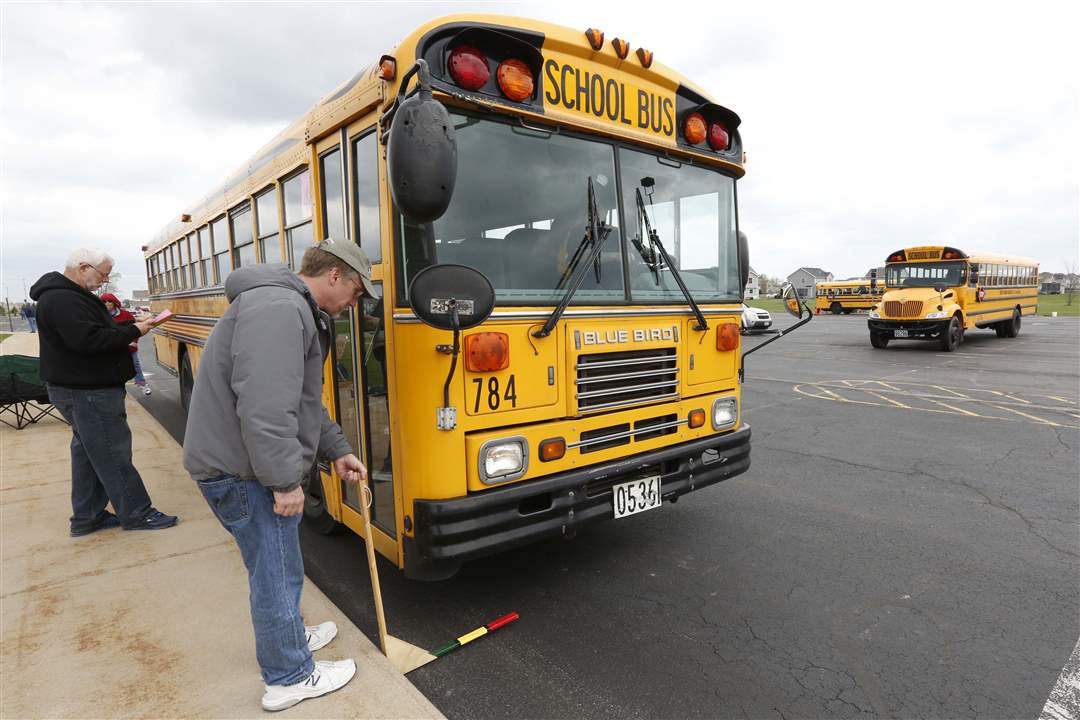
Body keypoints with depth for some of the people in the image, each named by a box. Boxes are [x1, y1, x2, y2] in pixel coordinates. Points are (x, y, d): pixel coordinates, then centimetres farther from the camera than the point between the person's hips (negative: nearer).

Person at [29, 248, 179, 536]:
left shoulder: (70, 295, 15)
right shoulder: (62, 299, -20)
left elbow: (95, 330, 22)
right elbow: (88, 340, -30)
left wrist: (124, 335, 6)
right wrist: (132, 331, -20)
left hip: (86, 387, 11)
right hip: (87, 393, -11)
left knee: (88, 452, 16)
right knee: (113, 455, -2)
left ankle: (87, 518, 26)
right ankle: (136, 514, 8)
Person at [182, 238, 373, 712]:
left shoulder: (299, 311, 13)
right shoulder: (280, 308, -23)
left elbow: (305, 402, 19)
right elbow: (265, 408, -31)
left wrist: (336, 451, 15)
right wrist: (285, 481, -24)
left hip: (241, 464, 11)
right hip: (244, 472, -11)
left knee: (275, 566, 25)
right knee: (278, 575, 5)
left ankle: (288, 636, 46)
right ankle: (289, 678, 24)